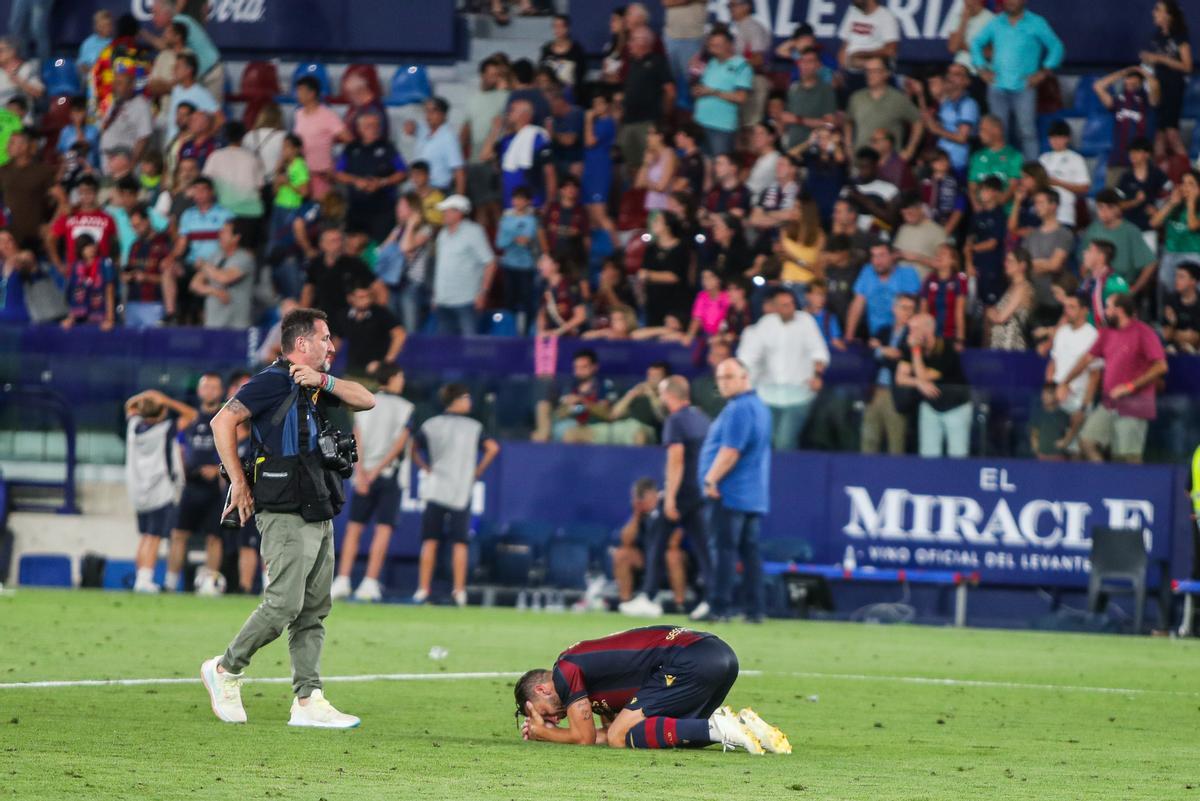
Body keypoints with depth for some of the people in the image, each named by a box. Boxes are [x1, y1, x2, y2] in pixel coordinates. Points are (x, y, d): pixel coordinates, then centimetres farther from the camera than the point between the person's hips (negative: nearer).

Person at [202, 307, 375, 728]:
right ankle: (225, 670, 3)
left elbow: (366, 400, 13)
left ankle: (308, 701, 4)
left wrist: (324, 381, -2)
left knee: (314, 611, 5)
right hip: (286, 516, -9)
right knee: (285, 604, -14)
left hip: (319, 516, 9)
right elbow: (223, 422, -16)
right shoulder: (274, 382, -8)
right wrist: (239, 482, -14)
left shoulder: (315, 388, 19)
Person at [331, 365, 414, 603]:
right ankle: (370, 583, -11)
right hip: (391, 475, -2)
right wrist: (377, 471, -7)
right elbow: (399, 444, -7)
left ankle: (343, 580, -3)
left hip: (364, 475, 2)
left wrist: (360, 471, -8)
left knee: (354, 526, 5)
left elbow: (357, 438, -2)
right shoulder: (405, 408, 1)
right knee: (384, 528, -3)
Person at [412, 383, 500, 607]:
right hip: (461, 491, -1)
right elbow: (492, 448, -8)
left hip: (435, 488, 1)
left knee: (430, 541, 4)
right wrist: (477, 472, 1)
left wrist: (427, 469, 12)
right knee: (459, 543, 2)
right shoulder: (473, 427, 1)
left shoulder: (430, 425, 6)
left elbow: (413, 450, 6)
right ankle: (459, 592, -3)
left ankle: (423, 589, -1)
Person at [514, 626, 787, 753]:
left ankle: (717, 729, -19)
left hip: (693, 660, -9)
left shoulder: (565, 672, 3)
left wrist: (546, 734, 21)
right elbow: (606, 733, 31)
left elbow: (584, 738, 4)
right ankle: (739, 722, 3)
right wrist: (549, 730, 30)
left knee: (619, 736, -7)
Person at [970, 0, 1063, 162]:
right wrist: (982, 69, 8)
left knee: (1027, 131, -10)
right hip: (998, 86, 3)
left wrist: (1044, 72, -5)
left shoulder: (1036, 24, 2)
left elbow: (1056, 47, 4)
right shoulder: (996, 23, 10)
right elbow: (977, 44, 20)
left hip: (1024, 87, -3)